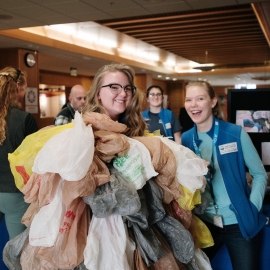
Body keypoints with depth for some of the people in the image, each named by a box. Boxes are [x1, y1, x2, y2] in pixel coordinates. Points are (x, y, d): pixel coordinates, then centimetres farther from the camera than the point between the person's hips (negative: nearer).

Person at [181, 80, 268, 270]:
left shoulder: (236, 133, -10)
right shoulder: (186, 139, -1)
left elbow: (260, 174, -4)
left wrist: (252, 210, -12)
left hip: (240, 224, -2)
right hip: (203, 223, 3)